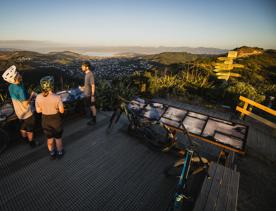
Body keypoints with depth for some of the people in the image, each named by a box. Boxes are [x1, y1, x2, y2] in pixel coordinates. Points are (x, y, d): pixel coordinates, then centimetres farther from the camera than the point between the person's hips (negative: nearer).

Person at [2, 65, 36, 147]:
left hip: (19, 112, 8)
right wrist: (31, 95, -18)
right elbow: (25, 104, -27)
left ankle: (25, 139, 50)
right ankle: (32, 143, 32)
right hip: (27, 113, -8)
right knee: (30, 129, 14)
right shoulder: (20, 89, -33)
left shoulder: (11, 87, -7)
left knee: (23, 127, 29)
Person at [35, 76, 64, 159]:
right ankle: (60, 152, 38)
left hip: (45, 120, 3)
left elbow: (38, 110, -4)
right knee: (58, 138, 20)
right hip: (56, 120, -3)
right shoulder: (57, 97, -25)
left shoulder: (38, 97, -15)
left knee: (49, 138, 24)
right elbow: (62, 111, -18)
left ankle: (52, 153, 42)